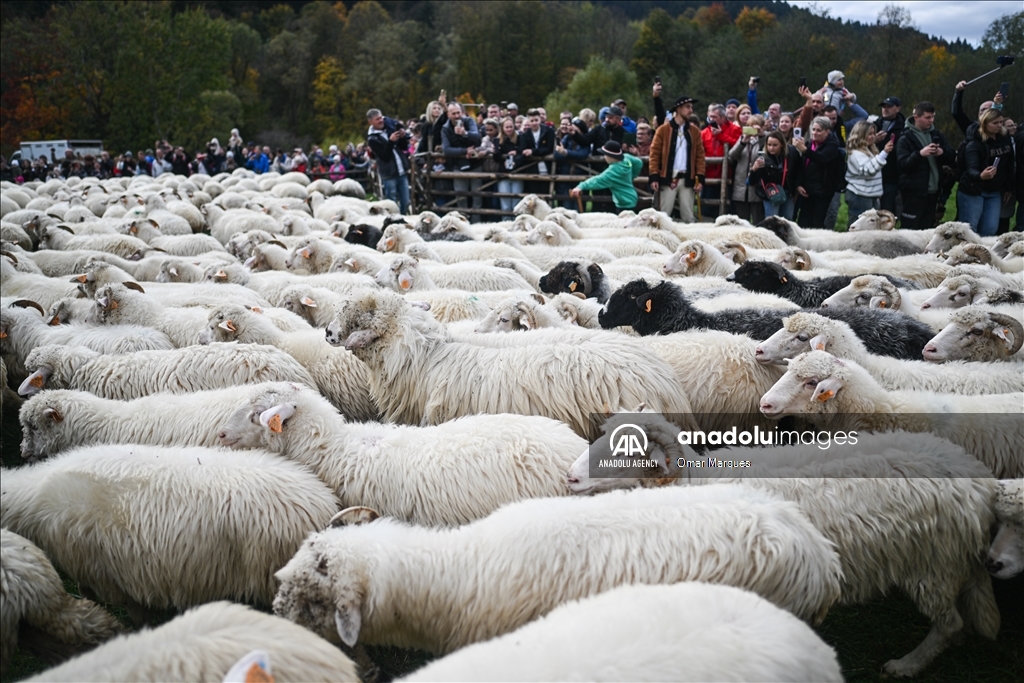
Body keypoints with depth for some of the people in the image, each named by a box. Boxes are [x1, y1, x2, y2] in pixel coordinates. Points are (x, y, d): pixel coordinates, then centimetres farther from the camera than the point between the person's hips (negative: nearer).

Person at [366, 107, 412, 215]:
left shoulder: (389, 128, 11)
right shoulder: (372, 139, -4)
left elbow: (404, 147, 13)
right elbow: (385, 156, -15)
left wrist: (403, 137, -6)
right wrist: (391, 141, -25)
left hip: (402, 172, 5)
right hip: (389, 175, -5)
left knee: (405, 204, 5)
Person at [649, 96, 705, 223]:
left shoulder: (695, 131, 10)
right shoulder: (663, 129, 2)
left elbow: (700, 155, 8)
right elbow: (654, 154, -1)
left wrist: (700, 178, -2)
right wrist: (654, 177, -9)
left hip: (687, 179, 2)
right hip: (668, 178, -2)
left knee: (688, 217, 4)